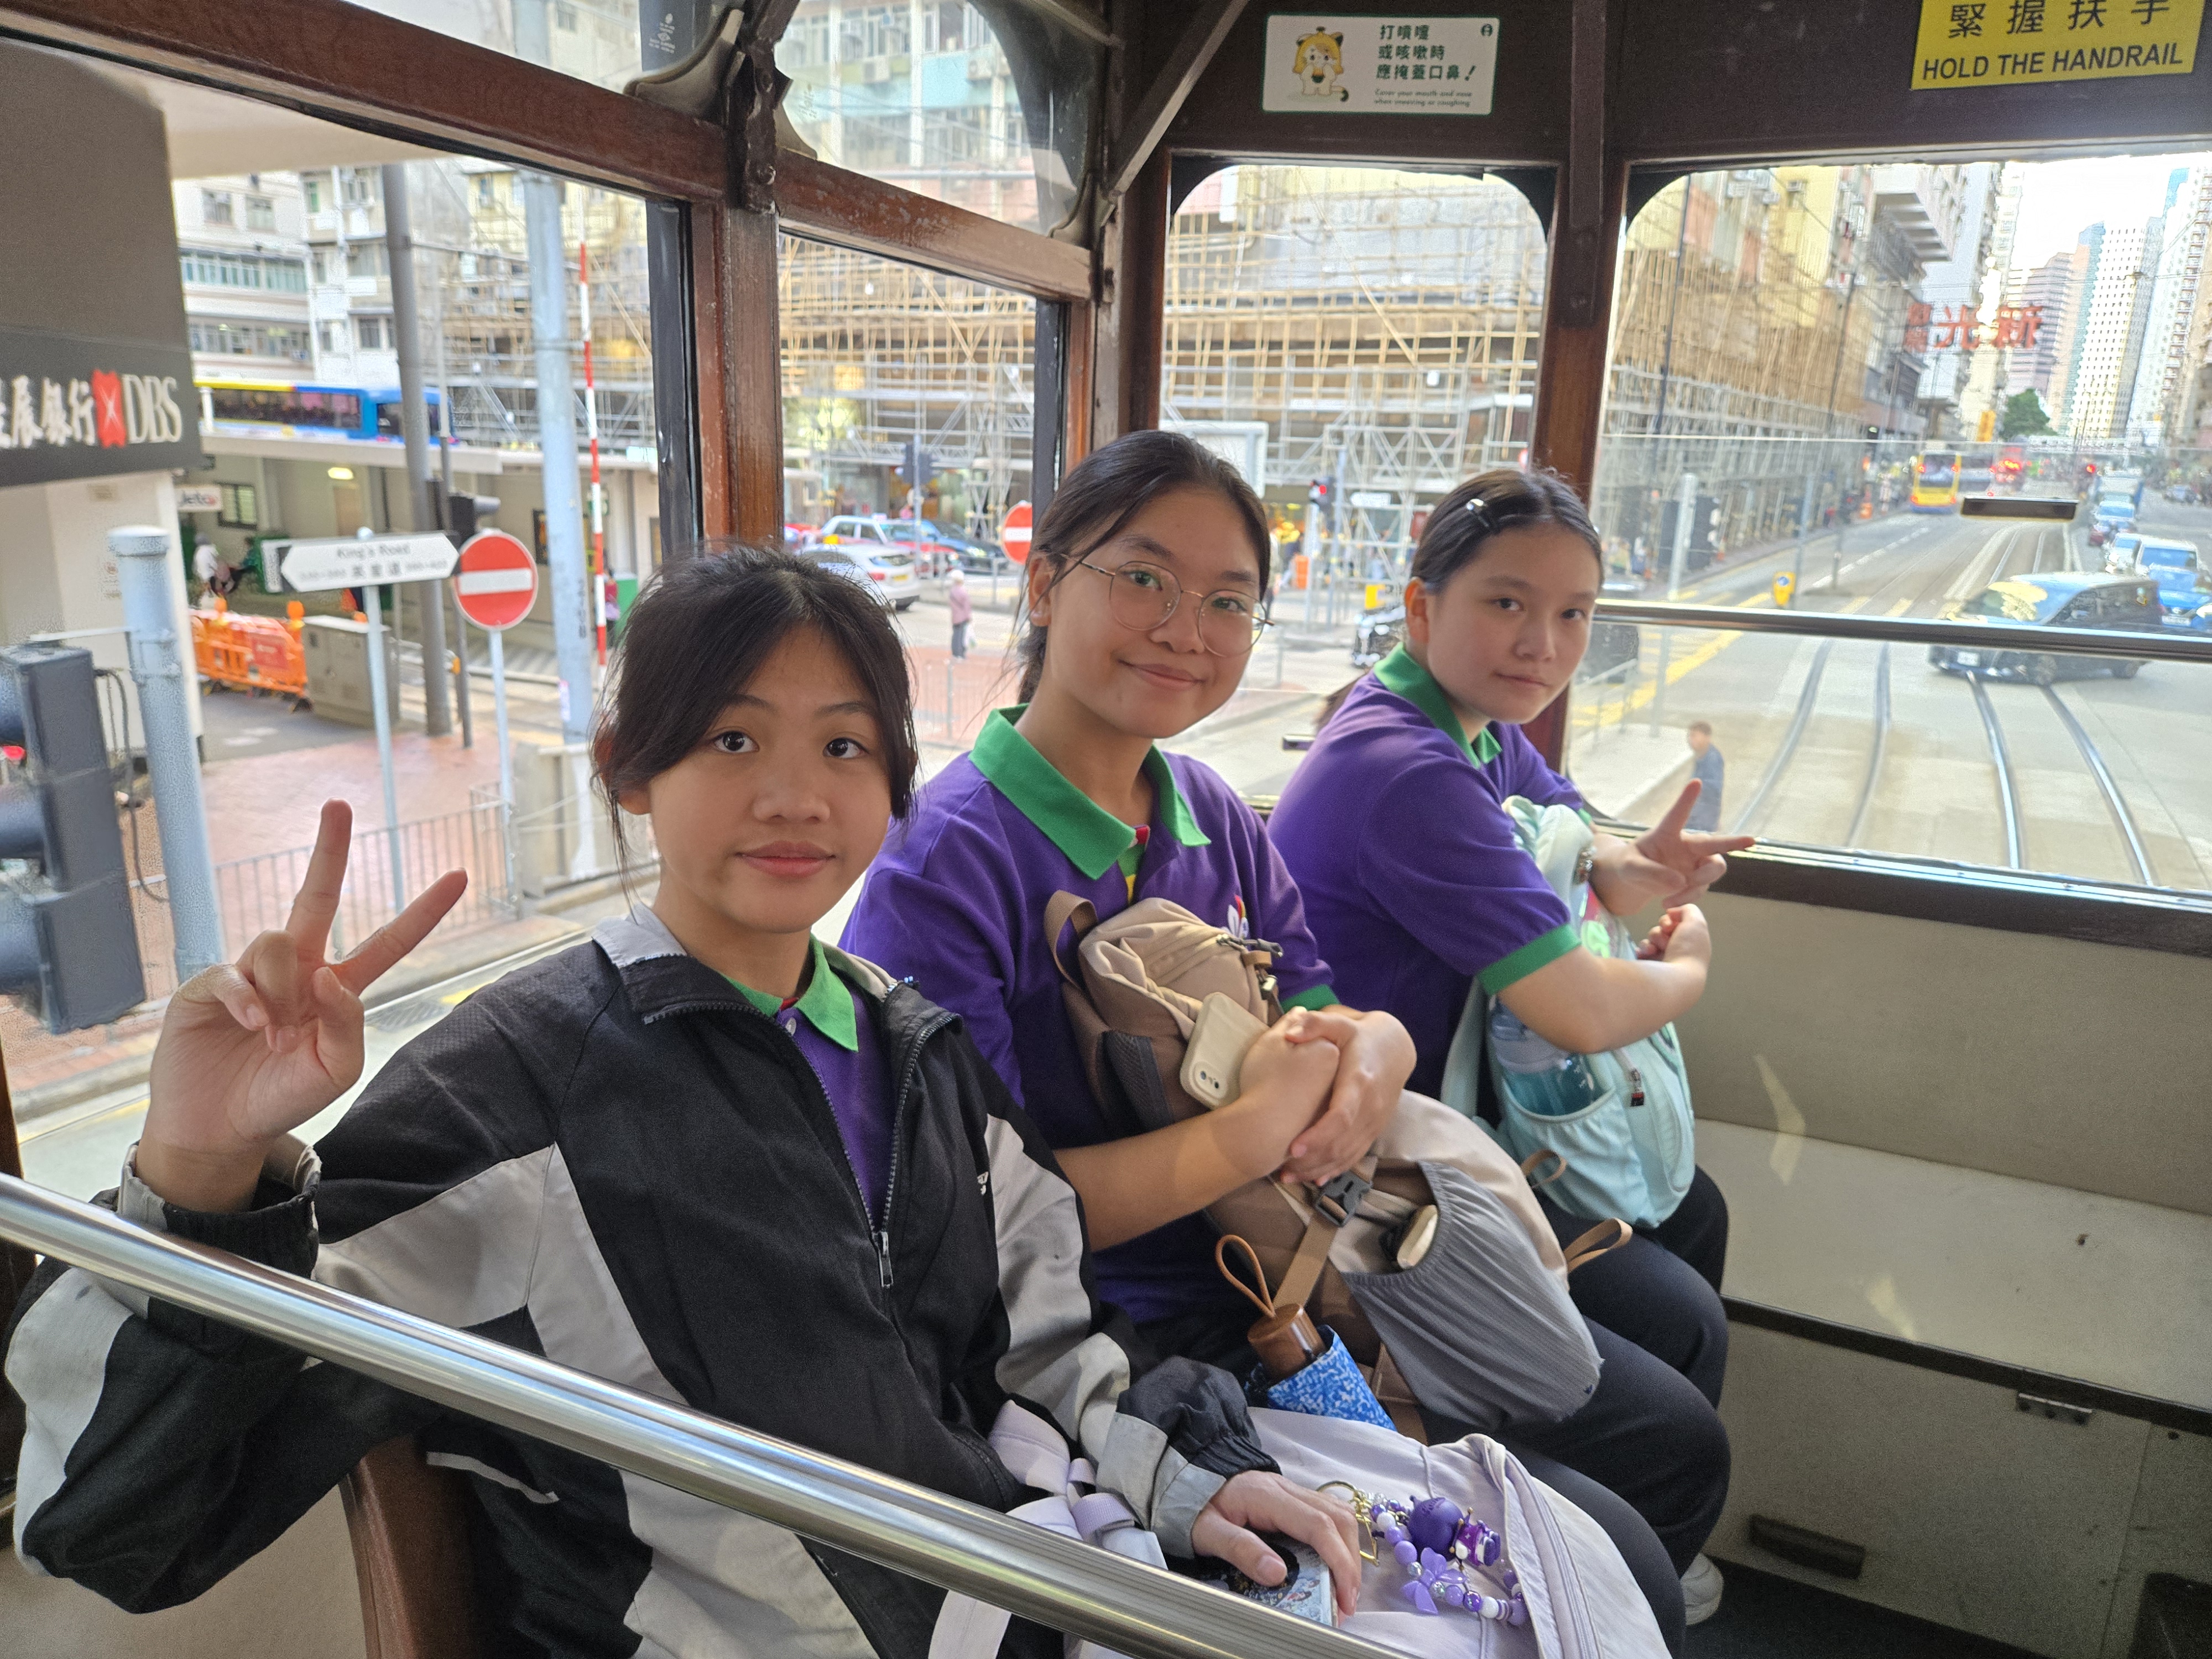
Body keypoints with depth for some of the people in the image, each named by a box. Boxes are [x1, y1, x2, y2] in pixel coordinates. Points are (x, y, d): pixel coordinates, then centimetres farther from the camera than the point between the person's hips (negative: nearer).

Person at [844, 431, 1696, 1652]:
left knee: (1672, 1435, 16)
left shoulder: (1212, 814, 4)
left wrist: (1373, 1046, -19)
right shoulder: (949, 861, -20)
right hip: (1140, 1350, -8)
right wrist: (1251, 1136, -29)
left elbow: (1323, 1017, 5)